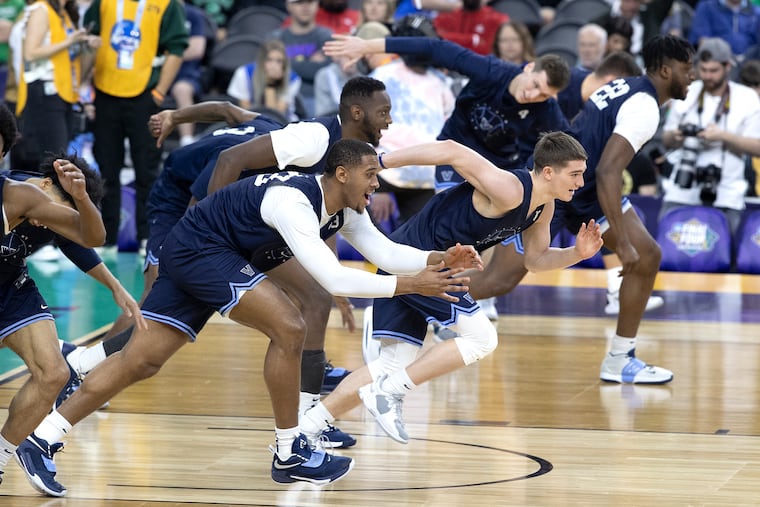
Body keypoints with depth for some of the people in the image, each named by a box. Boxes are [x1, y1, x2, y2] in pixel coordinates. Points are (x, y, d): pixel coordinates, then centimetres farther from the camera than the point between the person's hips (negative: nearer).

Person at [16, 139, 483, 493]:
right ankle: (290, 455, -7)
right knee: (288, 328, -17)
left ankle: (43, 439, 4)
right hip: (199, 249, -10)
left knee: (142, 361, 4)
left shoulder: (346, 208, 2)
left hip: (192, 257, 10)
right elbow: (332, 278, -34)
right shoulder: (294, 201, -27)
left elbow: (385, 251, 6)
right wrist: (409, 285, -33)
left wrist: (440, 260, -11)